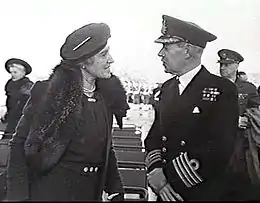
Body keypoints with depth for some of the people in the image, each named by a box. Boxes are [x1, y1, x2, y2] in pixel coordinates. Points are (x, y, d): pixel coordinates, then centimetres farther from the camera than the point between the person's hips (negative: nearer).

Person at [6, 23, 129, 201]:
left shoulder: (105, 96, 1)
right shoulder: (47, 92, -14)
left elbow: (105, 148, 8)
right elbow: (20, 145, -12)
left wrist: (115, 190, 4)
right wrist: (19, 195, -16)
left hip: (92, 191, 5)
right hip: (51, 189, -5)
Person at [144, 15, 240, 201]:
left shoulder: (223, 90, -15)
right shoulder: (167, 88, 4)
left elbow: (219, 150, -21)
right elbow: (155, 134, 5)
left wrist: (167, 179, -18)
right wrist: (155, 171, -12)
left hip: (206, 193, -5)